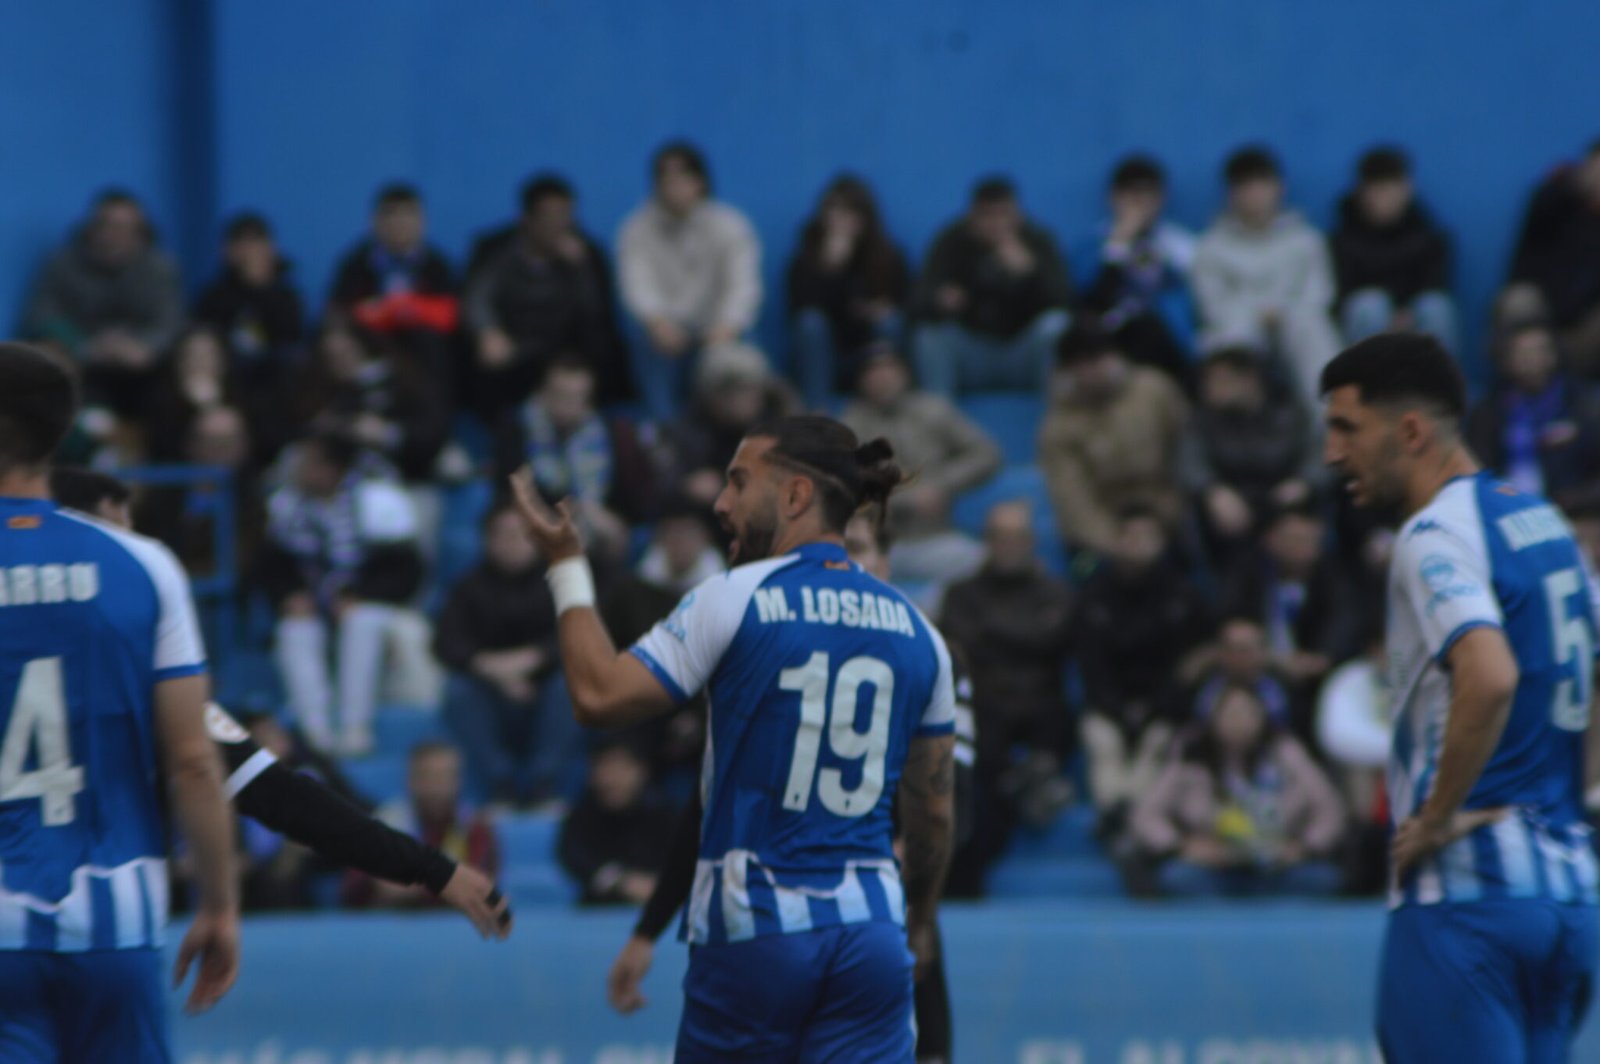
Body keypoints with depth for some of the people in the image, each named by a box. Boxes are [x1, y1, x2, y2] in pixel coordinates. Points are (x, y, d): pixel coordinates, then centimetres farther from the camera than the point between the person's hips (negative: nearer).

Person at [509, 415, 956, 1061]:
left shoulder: (734, 601, -6)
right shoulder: (917, 634, 8)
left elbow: (600, 697, -9)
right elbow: (933, 812, 15)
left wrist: (567, 565, 2)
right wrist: (921, 921, 31)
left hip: (753, 929, -3)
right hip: (869, 933, 3)